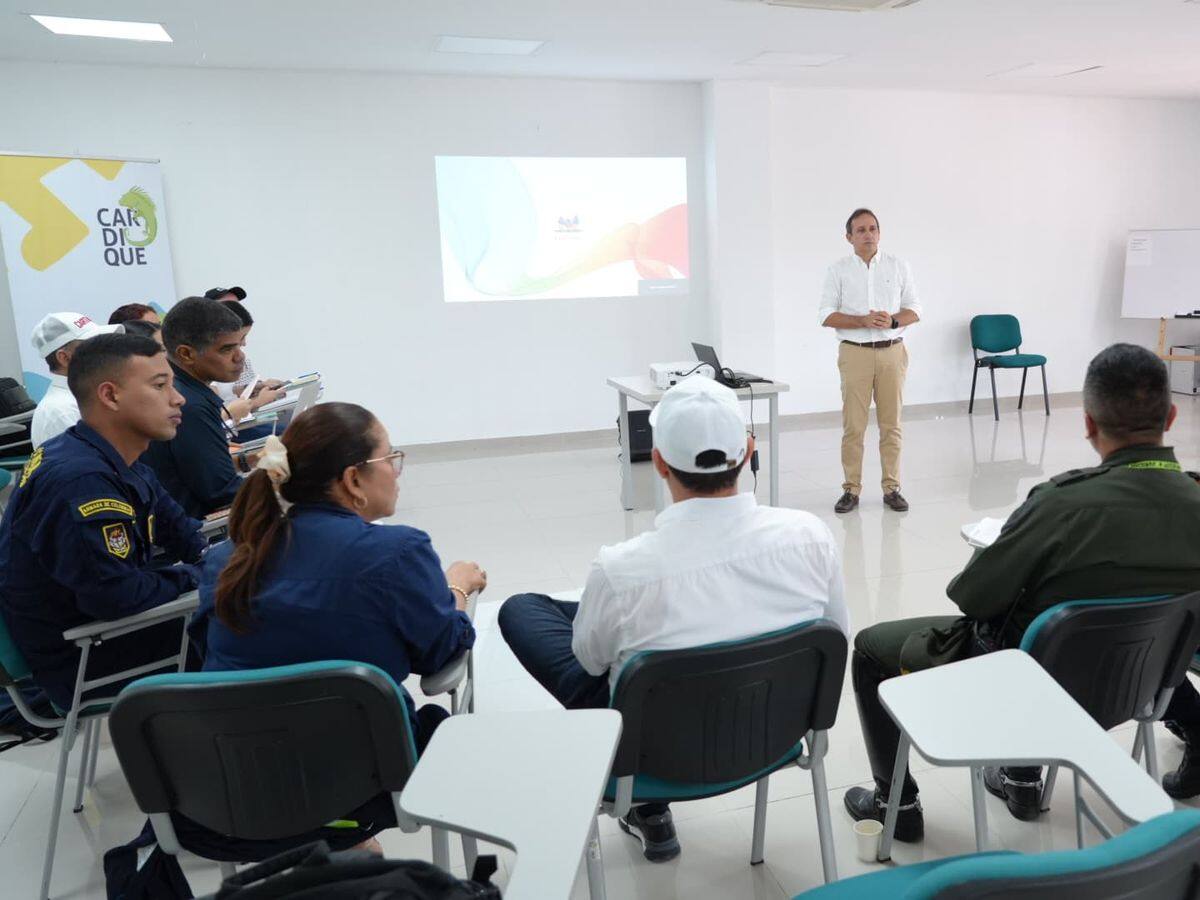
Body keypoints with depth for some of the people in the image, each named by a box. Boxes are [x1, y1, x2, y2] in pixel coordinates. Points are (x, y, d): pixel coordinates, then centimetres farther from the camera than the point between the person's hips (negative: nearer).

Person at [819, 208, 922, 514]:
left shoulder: (898, 266, 7)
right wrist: (863, 321, -16)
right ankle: (851, 489, 7)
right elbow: (827, 316, -3)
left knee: (891, 424, 5)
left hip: (892, 352, 2)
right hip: (855, 353, -1)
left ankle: (892, 488, 13)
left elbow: (915, 309, 7)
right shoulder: (838, 270, 3)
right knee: (853, 425, -1)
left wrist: (893, 321, -13)